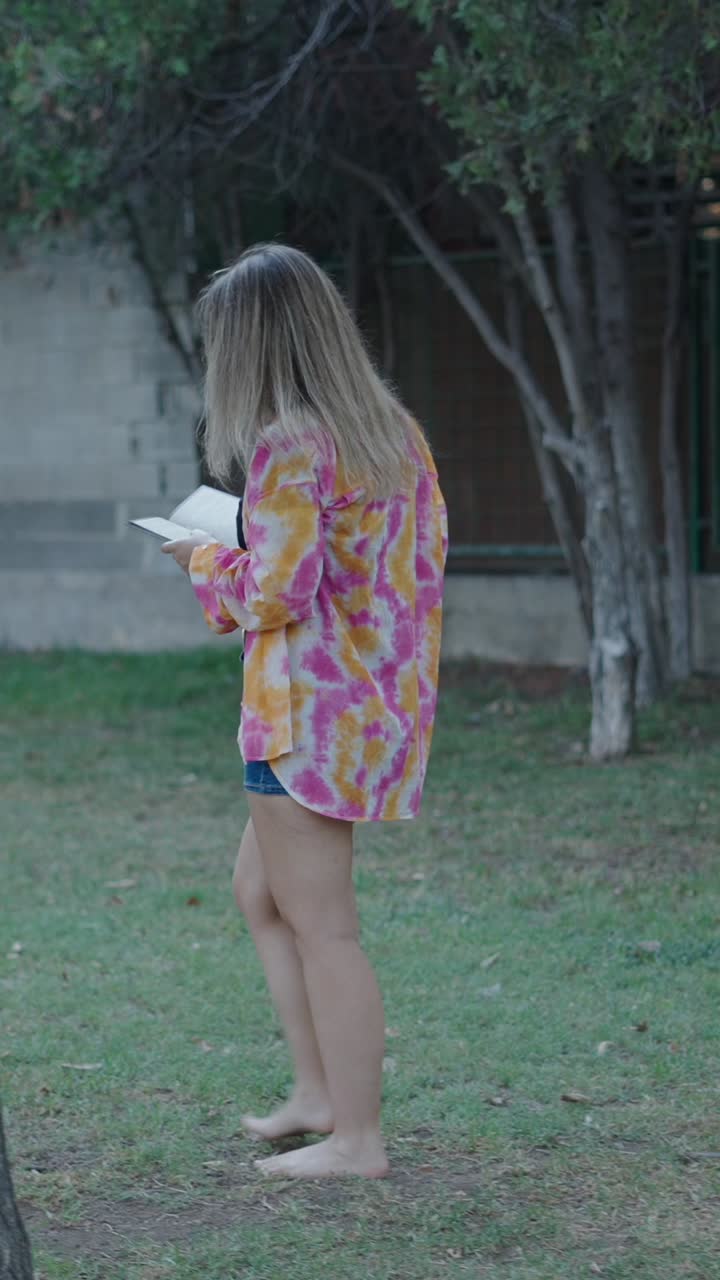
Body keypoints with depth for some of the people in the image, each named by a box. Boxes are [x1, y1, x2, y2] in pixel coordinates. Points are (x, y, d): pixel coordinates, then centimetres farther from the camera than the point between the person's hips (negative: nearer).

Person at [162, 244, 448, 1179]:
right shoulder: (394, 433, 9)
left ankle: (356, 1138, 4)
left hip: (306, 711, -9)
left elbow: (274, 593, -19)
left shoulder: (289, 448, -17)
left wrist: (206, 558, 1)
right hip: (377, 704, 9)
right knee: (260, 891, 21)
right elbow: (420, 560, 13)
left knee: (322, 925, -2)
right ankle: (320, 1093, 22)